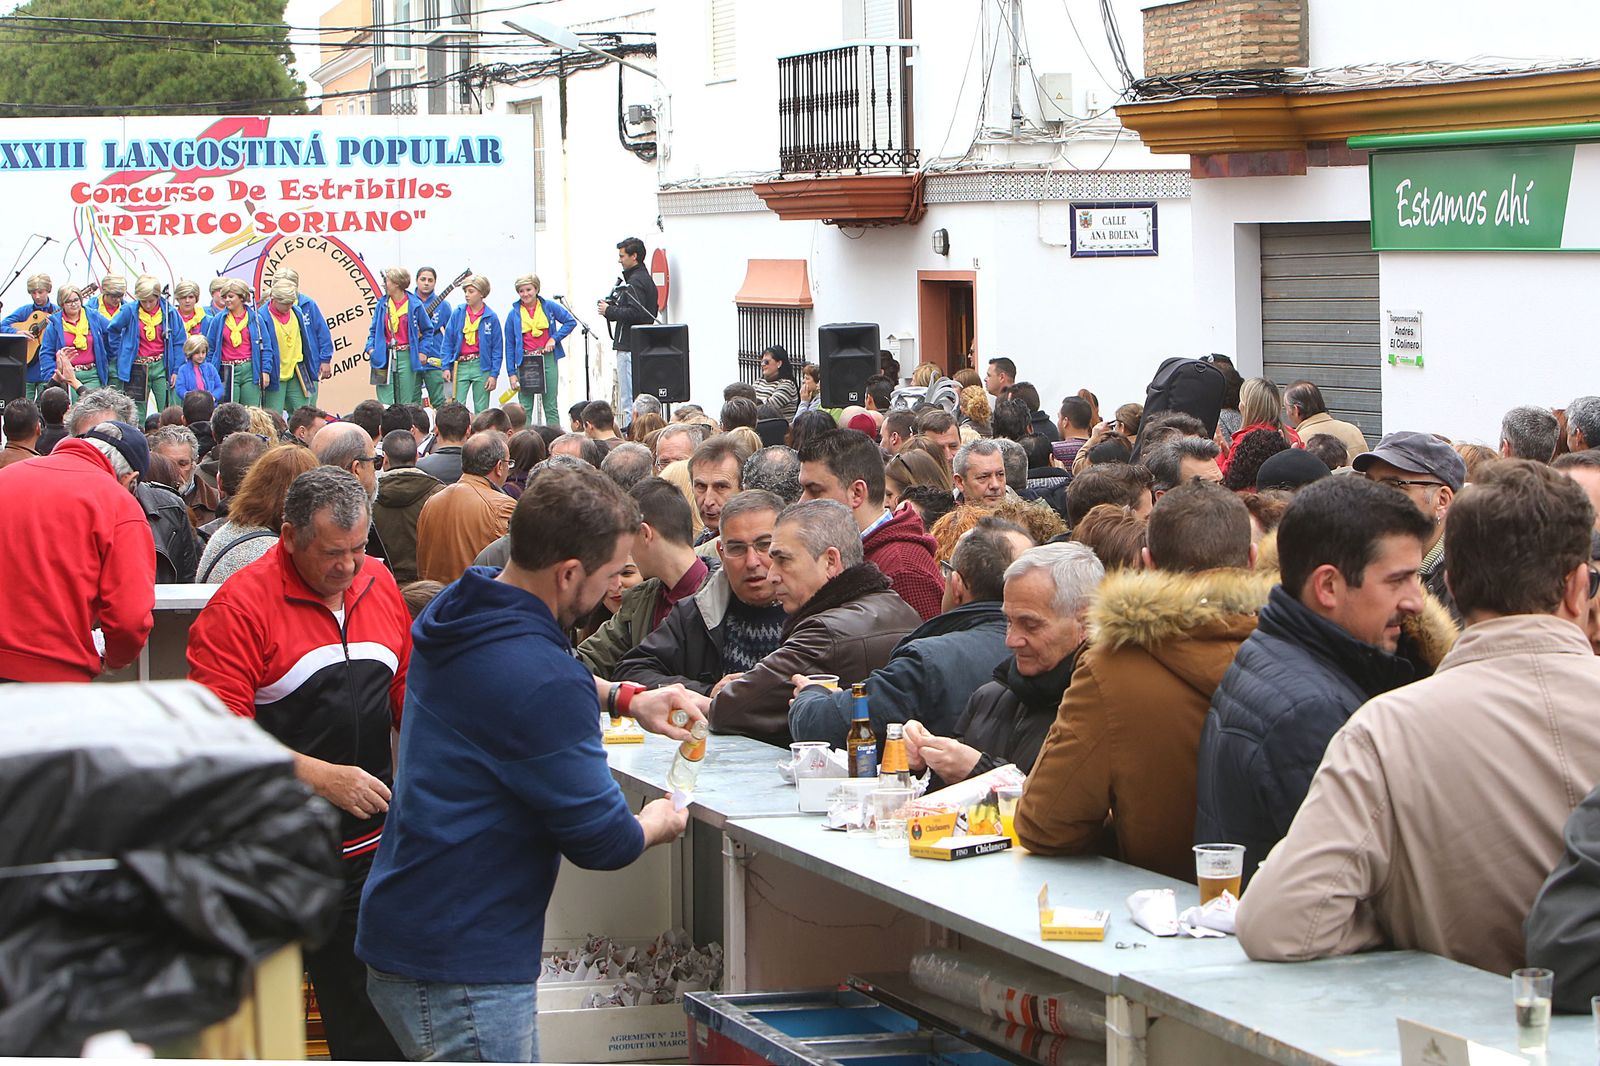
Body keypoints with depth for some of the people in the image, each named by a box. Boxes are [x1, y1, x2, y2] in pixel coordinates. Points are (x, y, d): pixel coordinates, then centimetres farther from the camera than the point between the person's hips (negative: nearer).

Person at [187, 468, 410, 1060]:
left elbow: (406, 687, 21)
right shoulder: (241, 604, -12)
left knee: (368, 1025, 10)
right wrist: (321, 776, -23)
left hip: (366, 842, 5)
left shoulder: (379, 584, 7)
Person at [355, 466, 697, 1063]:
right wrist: (658, 823, 5)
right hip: (460, 969, -10)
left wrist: (623, 697, 17)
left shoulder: (453, 610, 5)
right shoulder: (545, 684, -24)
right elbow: (601, 840, -17)